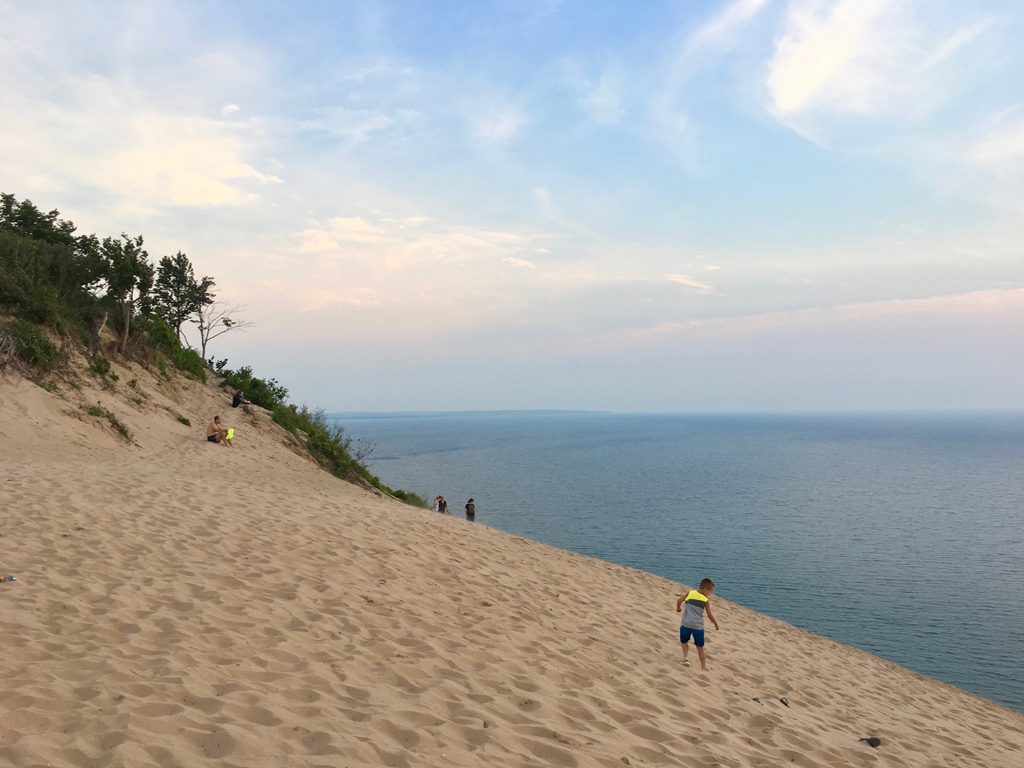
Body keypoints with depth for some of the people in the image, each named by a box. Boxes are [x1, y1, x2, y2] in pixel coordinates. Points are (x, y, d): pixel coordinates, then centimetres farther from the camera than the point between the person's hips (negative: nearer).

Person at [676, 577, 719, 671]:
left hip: (686, 624, 1)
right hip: (698, 626, -1)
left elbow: (679, 601, 3)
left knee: (684, 642, 21)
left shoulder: (690, 593, 3)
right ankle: (703, 666, 16)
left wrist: (678, 608, 24)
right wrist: (716, 624, 18)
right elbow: (710, 615, 1)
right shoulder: (706, 601, -2)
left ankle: (685, 657, -2)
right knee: (700, 646, 13)